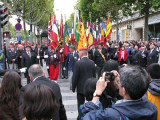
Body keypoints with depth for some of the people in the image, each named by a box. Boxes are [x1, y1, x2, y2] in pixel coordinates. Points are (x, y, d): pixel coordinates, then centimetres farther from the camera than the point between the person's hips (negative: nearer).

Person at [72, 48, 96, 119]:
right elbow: (94, 75, 7)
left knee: (80, 104, 8)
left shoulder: (78, 63, -16)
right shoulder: (92, 62, -1)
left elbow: (75, 77, -13)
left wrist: (73, 87, -2)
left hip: (81, 87, -4)